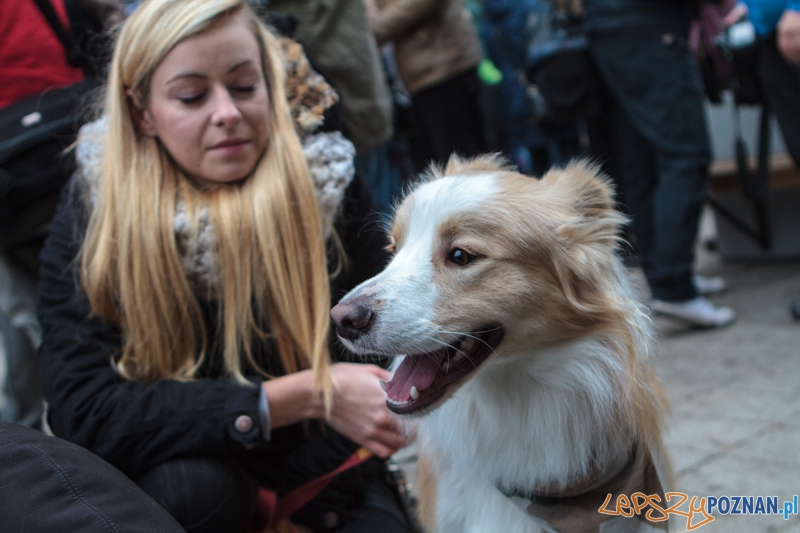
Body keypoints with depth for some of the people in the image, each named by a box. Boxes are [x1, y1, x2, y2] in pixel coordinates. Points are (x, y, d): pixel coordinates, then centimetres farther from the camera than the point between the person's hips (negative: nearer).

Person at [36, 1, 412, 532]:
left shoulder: (328, 189, -9)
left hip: (331, 475, 1)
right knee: (191, 485, -32)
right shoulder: (91, 216, -11)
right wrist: (306, 397, -27)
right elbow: (85, 411, -21)